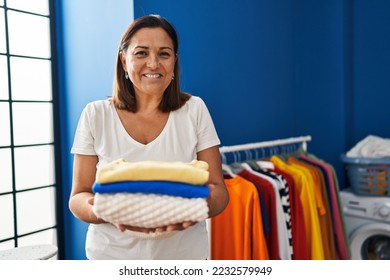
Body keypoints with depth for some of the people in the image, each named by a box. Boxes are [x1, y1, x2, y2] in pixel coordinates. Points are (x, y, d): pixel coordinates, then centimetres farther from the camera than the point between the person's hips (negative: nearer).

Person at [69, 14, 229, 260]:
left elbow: (219, 190, -5)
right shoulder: (95, 115, -6)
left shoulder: (194, 110, -6)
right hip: (112, 254, 0)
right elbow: (78, 197, -5)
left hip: (184, 254, 1)